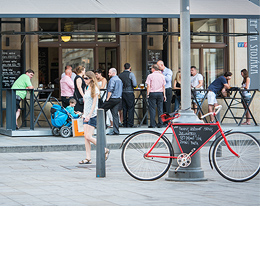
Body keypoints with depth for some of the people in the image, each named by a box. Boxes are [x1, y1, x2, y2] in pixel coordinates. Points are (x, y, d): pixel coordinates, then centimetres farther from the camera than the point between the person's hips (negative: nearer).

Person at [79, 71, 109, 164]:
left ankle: (105, 150, 3)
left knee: (89, 137, -13)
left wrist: (89, 115, -22)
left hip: (93, 115, -8)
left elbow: (94, 103, -15)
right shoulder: (88, 89, 17)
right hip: (86, 116, 8)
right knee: (86, 137, 2)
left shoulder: (95, 89, -9)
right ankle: (88, 158, 3)